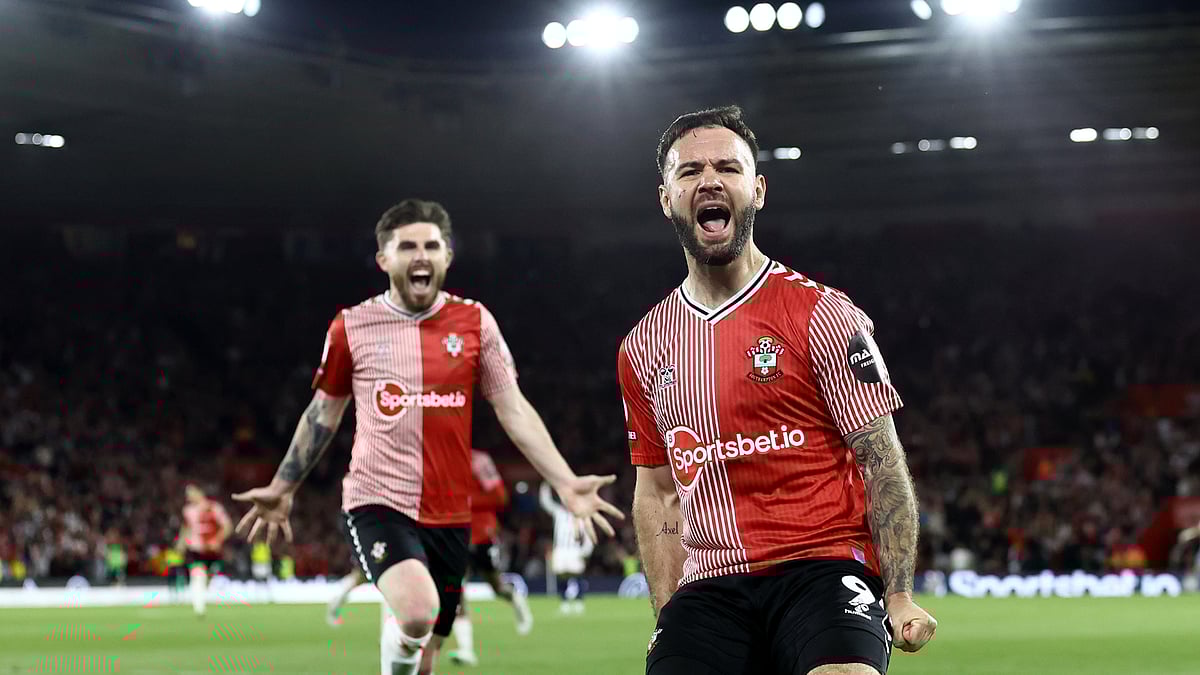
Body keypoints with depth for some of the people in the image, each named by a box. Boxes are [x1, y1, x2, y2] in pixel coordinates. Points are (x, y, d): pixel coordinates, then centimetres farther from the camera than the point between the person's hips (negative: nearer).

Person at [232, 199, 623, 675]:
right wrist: (282, 489, 18)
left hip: (448, 516, 3)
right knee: (418, 613, -31)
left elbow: (514, 411, 4)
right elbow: (323, 413, 14)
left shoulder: (474, 323, 4)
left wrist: (566, 483, -7)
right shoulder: (352, 327, 0)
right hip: (377, 503, -3)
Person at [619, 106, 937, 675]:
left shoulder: (821, 315, 0)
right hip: (708, 586, 4)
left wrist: (899, 596, -9)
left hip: (823, 565, -4)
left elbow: (883, 463, -2)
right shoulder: (642, 349, 13)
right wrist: (668, 616, 11)